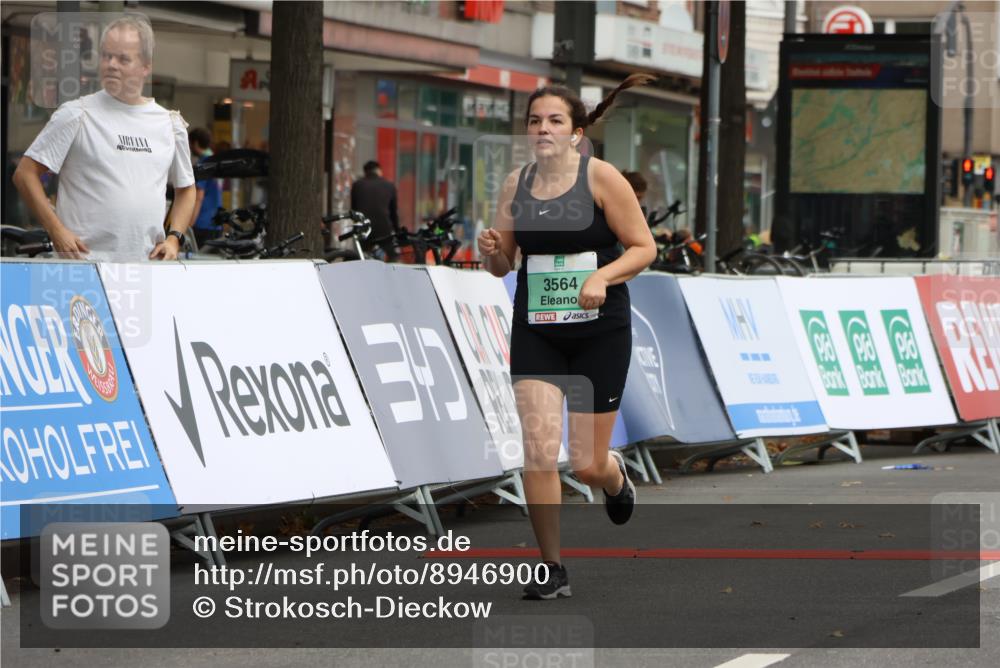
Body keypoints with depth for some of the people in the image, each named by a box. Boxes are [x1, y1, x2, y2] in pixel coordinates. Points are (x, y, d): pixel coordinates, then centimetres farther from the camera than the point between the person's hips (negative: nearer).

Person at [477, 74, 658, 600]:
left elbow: (644, 247, -5)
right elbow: (502, 265, 12)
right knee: (538, 447, -13)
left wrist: (603, 276, -22)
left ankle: (616, 477, 41)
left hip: (600, 331, -3)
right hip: (535, 333, 3)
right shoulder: (516, 184, 4)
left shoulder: (600, 177, -7)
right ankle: (551, 570, -2)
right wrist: (490, 251, -11)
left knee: (587, 463, 1)